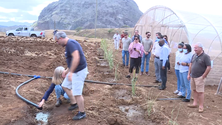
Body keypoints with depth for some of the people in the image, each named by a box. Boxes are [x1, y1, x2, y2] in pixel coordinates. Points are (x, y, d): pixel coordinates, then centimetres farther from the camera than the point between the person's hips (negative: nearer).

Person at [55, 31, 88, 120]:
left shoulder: (70, 43, -21)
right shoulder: (68, 45, 12)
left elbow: (76, 58, -33)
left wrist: (71, 72, -31)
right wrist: (67, 70, 23)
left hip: (79, 71, -11)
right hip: (74, 70, 11)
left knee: (77, 93, -3)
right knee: (65, 86, 21)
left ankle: (82, 113, 14)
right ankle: (74, 103, 35)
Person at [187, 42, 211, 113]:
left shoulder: (205, 56, -13)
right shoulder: (194, 55, 9)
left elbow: (209, 67, -14)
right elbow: (191, 64, 16)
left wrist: (203, 76, -13)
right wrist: (189, 74, 12)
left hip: (199, 77, -7)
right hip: (193, 77, 7)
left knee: (200, 92, -3)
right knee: (194, 90, 14)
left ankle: (201, 106, 6)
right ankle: (195, 103, 26)